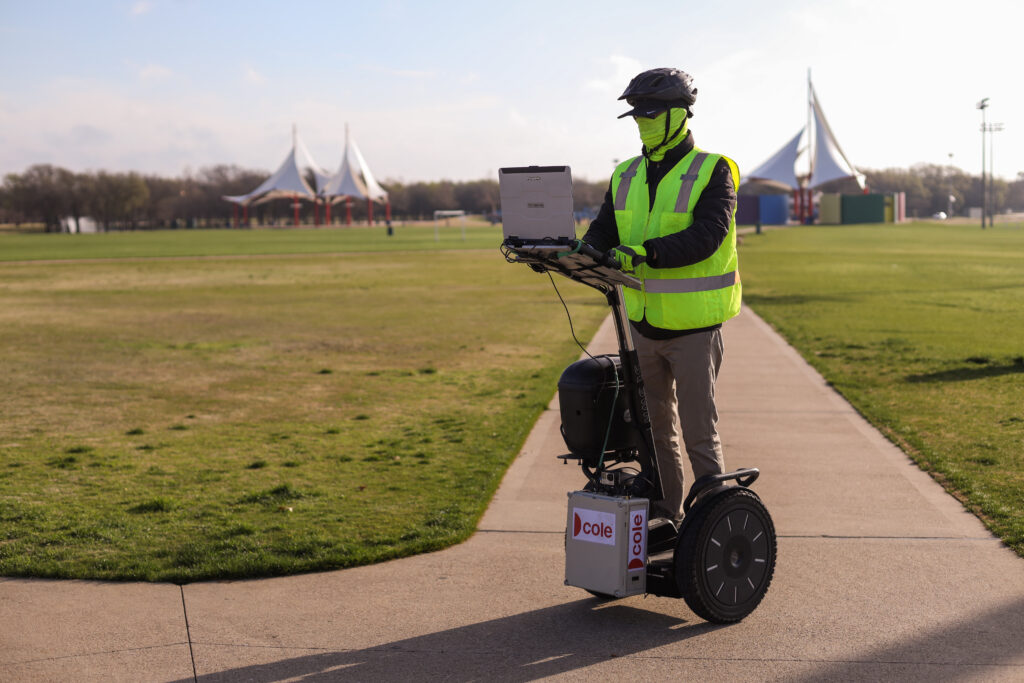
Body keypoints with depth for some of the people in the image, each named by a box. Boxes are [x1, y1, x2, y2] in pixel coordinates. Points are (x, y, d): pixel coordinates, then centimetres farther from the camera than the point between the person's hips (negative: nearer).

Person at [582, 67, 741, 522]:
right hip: (644, 324, 6)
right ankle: (662, 514, 28)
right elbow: (604, 232, 4)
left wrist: (646, 252, -36)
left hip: (693, 326, -6)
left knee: (698, 432, -2)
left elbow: (708, 234, -24)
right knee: (653, 426, 15)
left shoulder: (711, 172, -9)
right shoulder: (627, 177, 9)